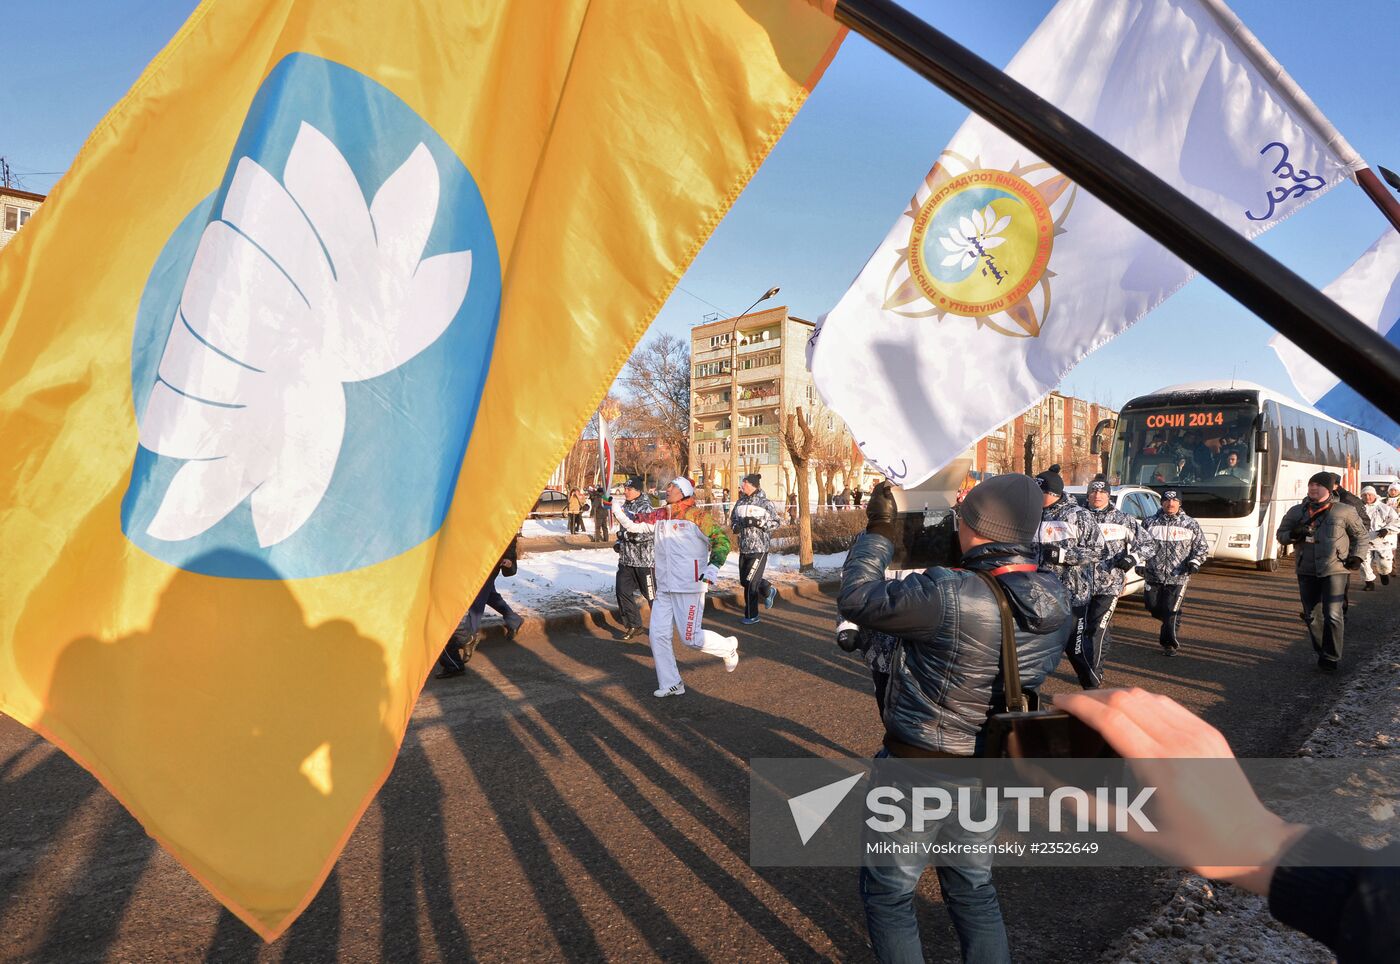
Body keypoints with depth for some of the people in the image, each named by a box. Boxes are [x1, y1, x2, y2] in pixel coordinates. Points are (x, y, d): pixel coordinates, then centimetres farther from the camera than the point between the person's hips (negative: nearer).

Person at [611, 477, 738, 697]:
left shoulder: (696, 515, -9)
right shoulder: (659, 516, 10)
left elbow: (721, 539, -9)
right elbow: (633, 522, 13)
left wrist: (714, 566, -18)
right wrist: (616, 507, 0)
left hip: (689, 587, -7)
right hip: (664, 588, 7)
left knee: (690, 637, -4)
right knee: (658, 634, 4)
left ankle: (728, 647, 24)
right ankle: (671, 684, 18)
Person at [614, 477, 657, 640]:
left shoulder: (645, 507, -13)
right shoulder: (625, 506, 11)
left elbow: (650, 532, -22)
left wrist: (628, 535, -25)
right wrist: (619, 542, 8)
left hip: (644, 559, -7)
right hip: (626, 558, 8)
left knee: (651, 594, 2)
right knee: (622, 590, 2)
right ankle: (633, 625, 16)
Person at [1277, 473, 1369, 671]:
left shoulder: (1344, 511, 3)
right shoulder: (1296, 512, 8)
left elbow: (1360, 534, 14)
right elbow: (1281, 535, 13)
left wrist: (1357, 556, 2)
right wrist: (1293, 535, -9)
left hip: (1334, 570, -3)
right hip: (1307, 571, 3)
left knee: (1333, 615, -8)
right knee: (1312, 615, 8)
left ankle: (1331, 658, 2)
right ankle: (1321, 652, 23)